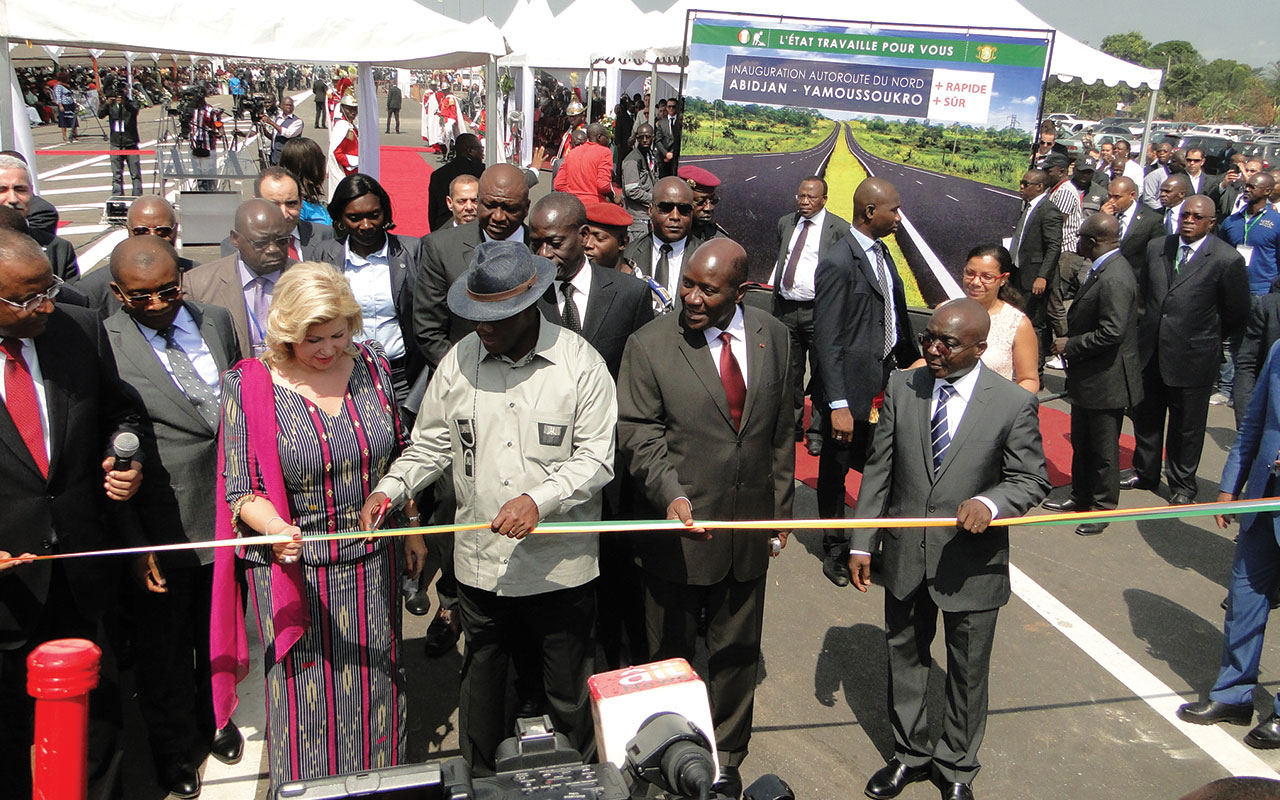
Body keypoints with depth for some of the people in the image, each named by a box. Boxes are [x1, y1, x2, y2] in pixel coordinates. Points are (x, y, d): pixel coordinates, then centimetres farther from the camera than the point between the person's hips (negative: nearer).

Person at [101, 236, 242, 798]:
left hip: (228, 514, 4)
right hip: (162, 529, -4)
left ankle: (216, 719, 48)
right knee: (164, 645, 16)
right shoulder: (102, 346, -15)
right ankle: (173, 746, 39)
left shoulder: (216, 321, 0)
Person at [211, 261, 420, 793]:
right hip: (294, 568, -3)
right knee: (305, 693, 7)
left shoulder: (371, 366, -1)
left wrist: (412, 530, 13)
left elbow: (397, 457, 11)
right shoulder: (250, 386, -11)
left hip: (371, 567, 3)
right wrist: (278, 529, -30)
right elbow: (240, 491, -11)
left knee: (375, 687, 16)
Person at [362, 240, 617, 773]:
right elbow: (430, 445, 7)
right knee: (480, 682, 19)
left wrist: (539, 499, -25)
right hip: (480, 562, 3)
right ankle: (479, 784, 41)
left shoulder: (580, 362, -9)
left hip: (560, 564, -3)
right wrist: (389, 490, -10)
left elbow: (596, 458, -11)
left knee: (568, 690, 12)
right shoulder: (458, 362, 0)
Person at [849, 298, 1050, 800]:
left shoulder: (1013, 404, -13)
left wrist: (991, 502, -28)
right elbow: (879, 471, 1)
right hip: (905, 556, 3)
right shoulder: (901, 389, -4)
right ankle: (910, 754, 42)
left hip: (971, 563, -3)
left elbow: (1031, 479, -6)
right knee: (905, 659, 19)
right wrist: (862, 543, 0)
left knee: (968, 671, 15)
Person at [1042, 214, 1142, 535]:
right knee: (1082, 444, 23)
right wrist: (1069, 341, 7)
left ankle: (1103, 507, 22)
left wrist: (1070, 345, -19)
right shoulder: (1100, 270, 6)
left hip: (1105, 381, -10)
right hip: (1087, 378, 10)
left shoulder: (1114, 279, -26)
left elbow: (1111, 333, -30)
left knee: (1103, 449, 7)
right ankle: (1082, 497, 39)